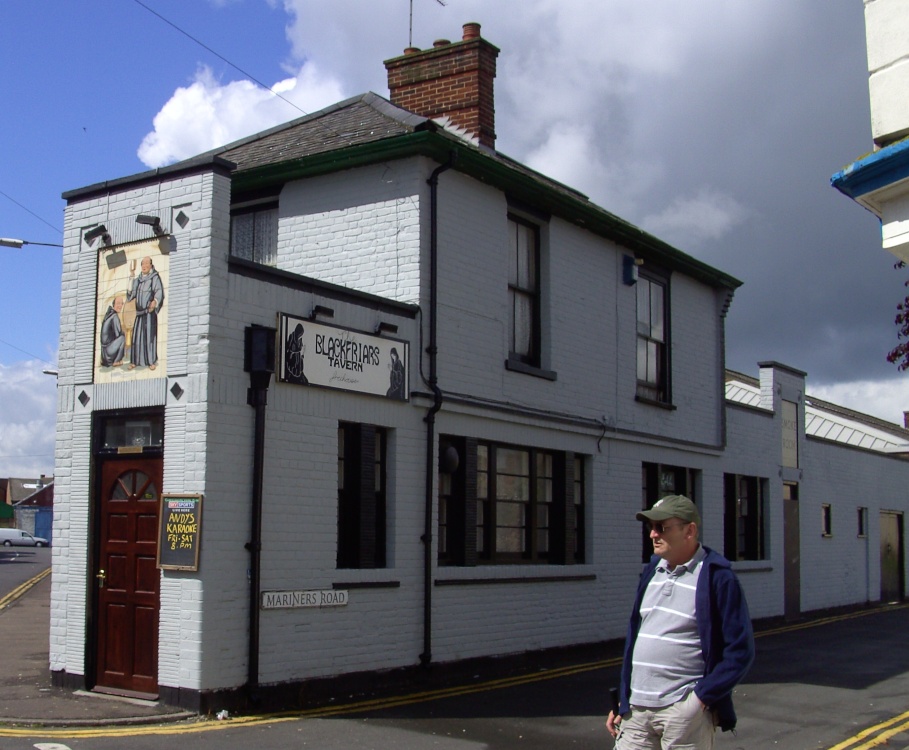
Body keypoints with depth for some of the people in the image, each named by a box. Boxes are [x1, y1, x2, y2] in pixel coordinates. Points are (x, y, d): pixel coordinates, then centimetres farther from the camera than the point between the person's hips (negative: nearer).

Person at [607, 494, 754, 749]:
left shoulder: (717, 577, -8)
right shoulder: (652, 570, 12)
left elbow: (741, 651, -9)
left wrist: (702, 696, -14)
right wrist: (621, 700, 14)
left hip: (684, 709, -6)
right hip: (636, 709, 6)